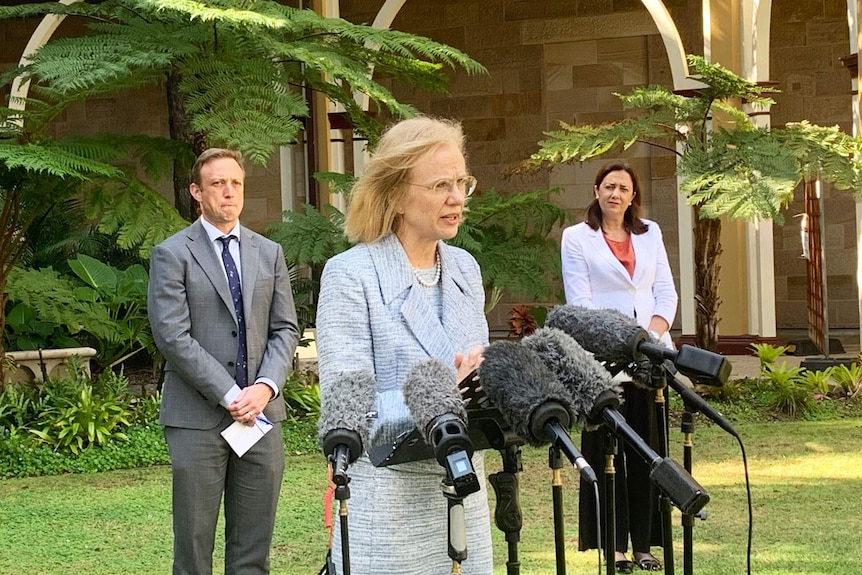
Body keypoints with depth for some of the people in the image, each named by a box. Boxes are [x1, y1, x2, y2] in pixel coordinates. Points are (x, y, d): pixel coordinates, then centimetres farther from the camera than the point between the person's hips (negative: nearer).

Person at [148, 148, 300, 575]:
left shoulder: (269, 253, 14)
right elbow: (172, 335, -9)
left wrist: (265, 387, -8)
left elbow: (285, 329, 11)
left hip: (260, 412, 4)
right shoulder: (171, 254, -1)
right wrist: (230, 395, -14)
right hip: (198, 417, -4)